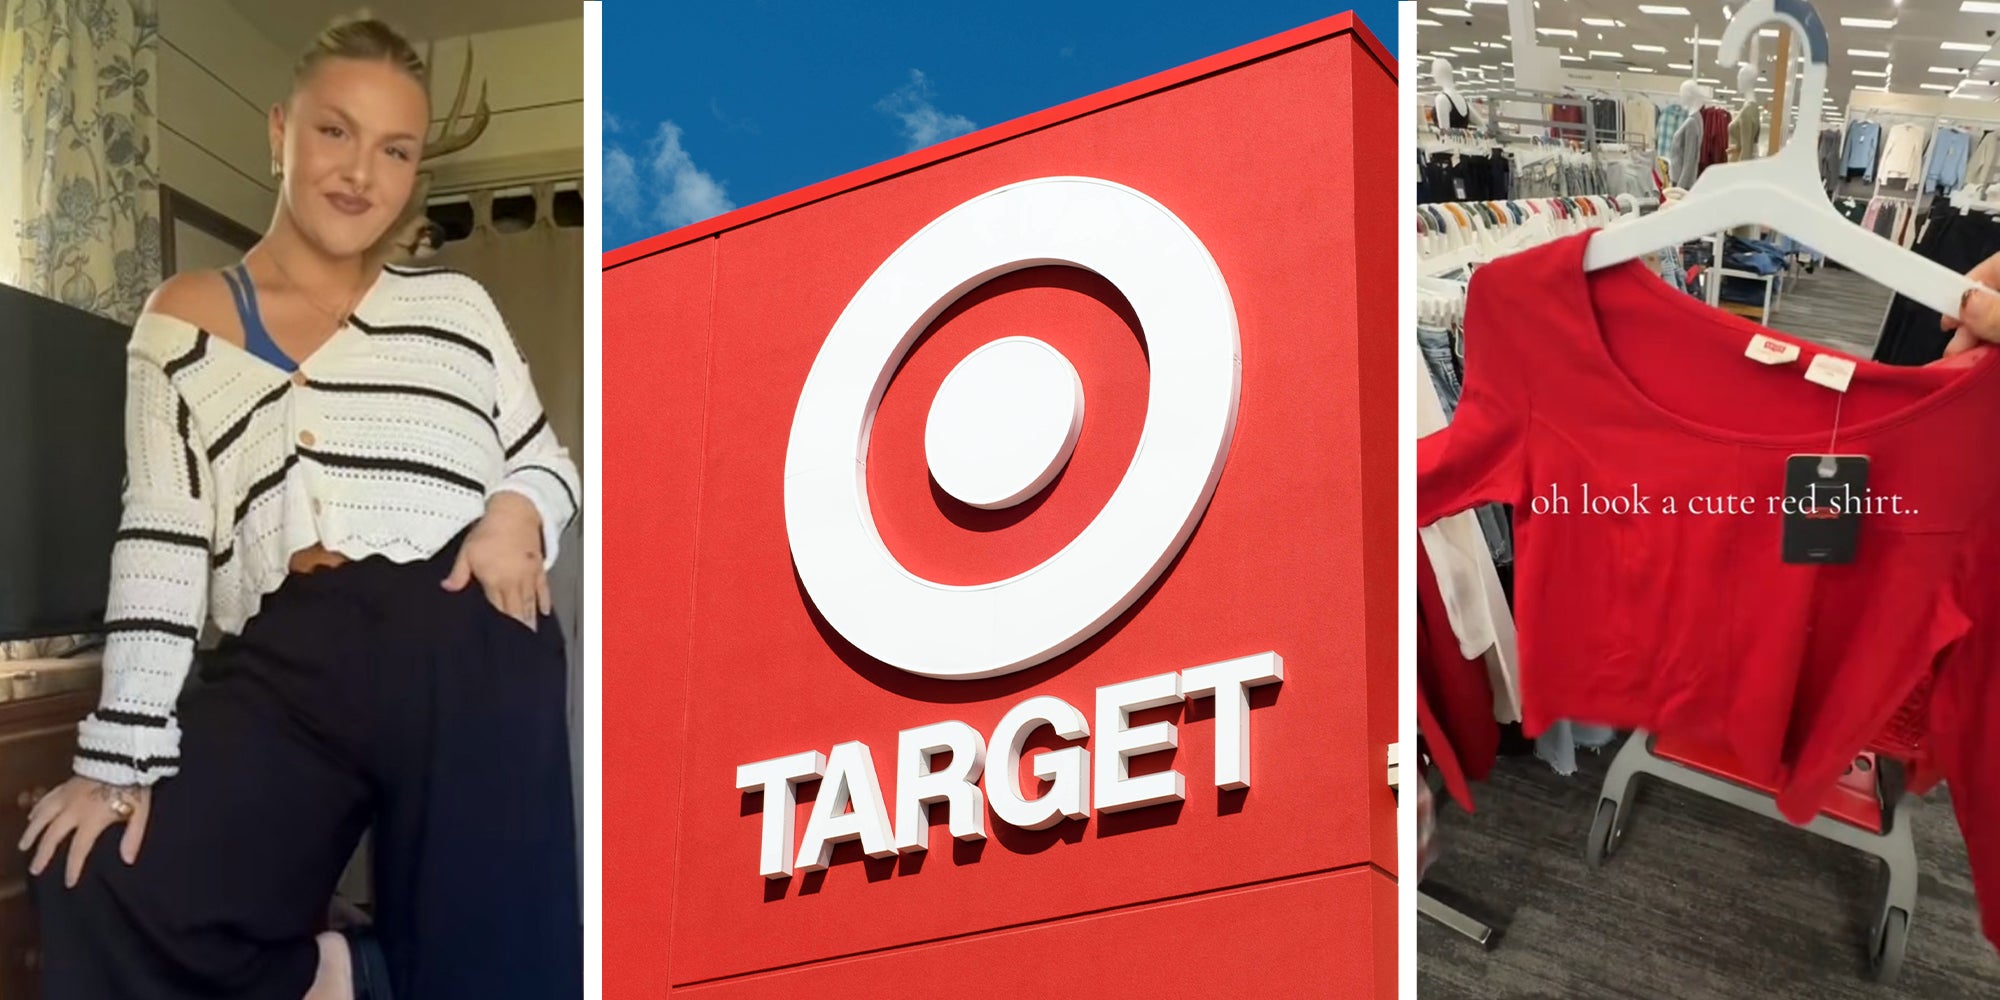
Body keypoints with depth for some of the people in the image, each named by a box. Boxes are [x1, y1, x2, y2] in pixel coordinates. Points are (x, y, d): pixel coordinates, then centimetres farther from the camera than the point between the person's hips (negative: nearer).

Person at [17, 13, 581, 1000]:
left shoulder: (455, 303, 14)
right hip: (285, 672, 1)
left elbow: (549, 461, 19)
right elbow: (159, 542, 3)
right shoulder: (185, 321, 11)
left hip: (469, 658, 0)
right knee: (102, 893, -17)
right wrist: (121, 756, -5)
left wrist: (519, 510, -6)